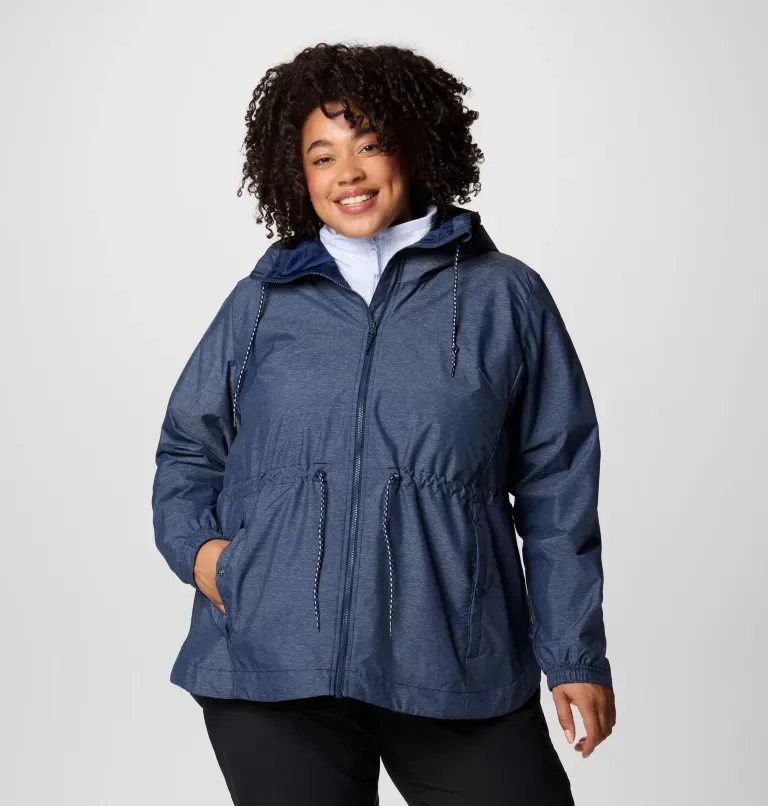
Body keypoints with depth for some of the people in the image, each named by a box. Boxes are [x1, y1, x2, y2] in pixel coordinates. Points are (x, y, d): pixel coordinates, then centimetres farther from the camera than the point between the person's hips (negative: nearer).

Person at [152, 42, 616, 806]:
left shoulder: (504, 297, 7)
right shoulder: (259, 304, 11)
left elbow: (556, 488, 6)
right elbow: (187, 451, 20)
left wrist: (577, 655, 4)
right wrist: (195, 546, 0)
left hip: (457, 672, -1)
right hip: (271, 665, 1)